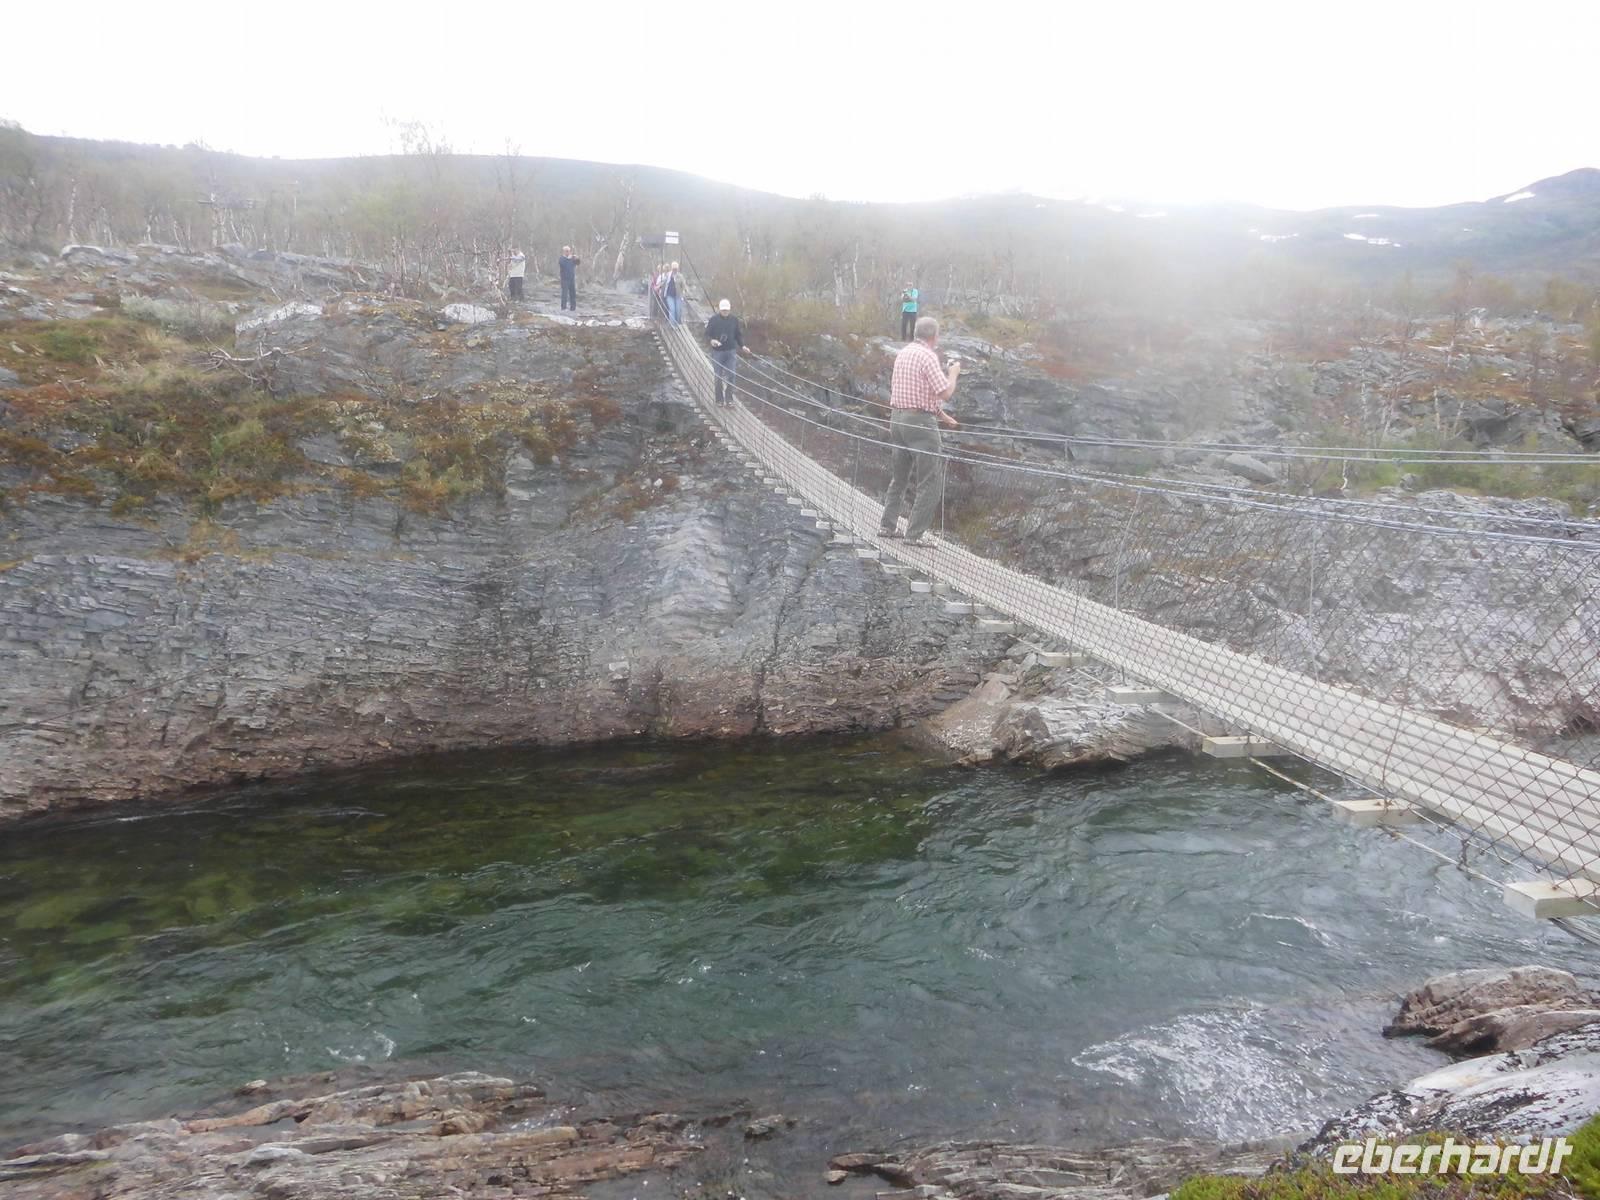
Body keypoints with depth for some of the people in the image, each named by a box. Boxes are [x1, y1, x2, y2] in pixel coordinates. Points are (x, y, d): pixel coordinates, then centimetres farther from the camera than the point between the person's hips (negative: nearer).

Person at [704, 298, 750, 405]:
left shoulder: (734, 320, 3)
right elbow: (707, 335, -1)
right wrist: (711, 341, -22)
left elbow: (739, 335, 11)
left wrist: (742, 346, -2)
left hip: (731, 352, 2)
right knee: (718, 376, 4)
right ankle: (719, 399, 15)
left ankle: (729, 397, 10)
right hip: (717, 352, -1)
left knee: (732, 375, -3)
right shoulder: (713, 320, -4)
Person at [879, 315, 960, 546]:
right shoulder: (928, 356, -13)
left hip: (897, 418, 9)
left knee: (900, 477, 20)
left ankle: (887, 525, 24)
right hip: (920, 423, -9)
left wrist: (943, 416, 23)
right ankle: (916, 533, -1)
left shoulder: (903, 352, 14)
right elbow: (945, 393, -16)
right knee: (931, 482, -1)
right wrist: (953, 373, 2)